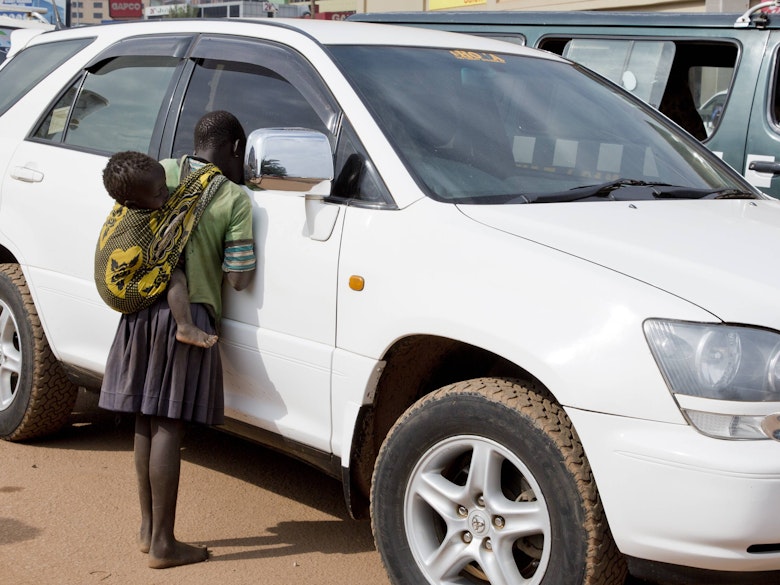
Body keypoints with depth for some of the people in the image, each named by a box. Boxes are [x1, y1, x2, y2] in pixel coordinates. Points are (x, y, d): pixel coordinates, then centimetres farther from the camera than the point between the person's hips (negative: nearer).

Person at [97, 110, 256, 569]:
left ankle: (148, 528, 23)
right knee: (168, 426, -4)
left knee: (146, 421, 12)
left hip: (141, 308, 6)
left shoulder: (160, 173, 7)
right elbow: (239, 278, -7)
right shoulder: (235, 199, -6)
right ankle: (163, 543, 2)